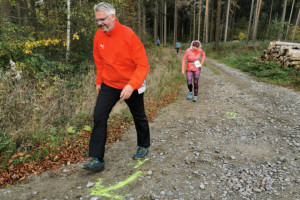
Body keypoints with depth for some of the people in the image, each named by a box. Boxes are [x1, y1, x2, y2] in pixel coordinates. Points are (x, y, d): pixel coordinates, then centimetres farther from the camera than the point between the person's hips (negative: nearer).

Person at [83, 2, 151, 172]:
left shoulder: (128, 35, -20)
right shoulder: (99, 36, -3)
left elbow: (143, 65, -22)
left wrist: (131, 85, -32)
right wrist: (99, 81, 13)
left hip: (131, 86, -4)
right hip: (108, 85, 4)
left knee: (139, 117, 14)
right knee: (99, 117, -7)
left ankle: (144, 146, 40)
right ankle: (97, 159, 1)